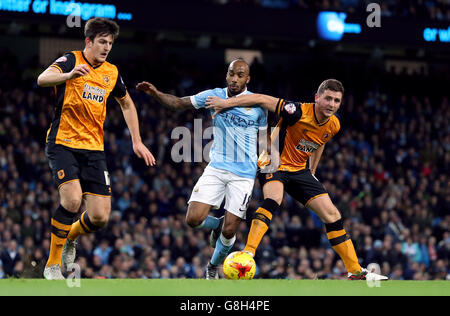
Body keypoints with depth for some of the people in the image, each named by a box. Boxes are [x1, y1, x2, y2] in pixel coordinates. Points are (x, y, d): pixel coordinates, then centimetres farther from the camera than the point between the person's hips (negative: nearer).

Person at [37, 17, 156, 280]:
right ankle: (53, 265, -9)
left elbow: (127, 104, 27)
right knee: (73, 199, -27)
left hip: (94, 149, 5)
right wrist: (69, 75, -46)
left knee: (100, 217, -6)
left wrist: (137, 142, 19)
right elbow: (43, 79, -26)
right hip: (63, 143, -5)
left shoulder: (112, 72, 10)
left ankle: (70, 237, 29)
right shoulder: (71, 60, -5)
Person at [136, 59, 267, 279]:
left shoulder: (257, 104, 0)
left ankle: (213, 267, 25)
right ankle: (217, 224, 22)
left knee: (228, 231, -5)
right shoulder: (215, 96, 3)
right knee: (193, 219, -14)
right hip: (216, 168, 2)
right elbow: (179, 103, 4)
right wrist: (155, 93, -12)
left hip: (243, 175, -2)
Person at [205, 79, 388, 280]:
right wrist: (226, 103, -23)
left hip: (300, 170, 6)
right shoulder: (299, 112, -25)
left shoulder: (333, 125, -4)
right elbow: (262, 99, -23)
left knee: (332, 215, 1)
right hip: (274, 164, -6)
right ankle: (247, 254, -42)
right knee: (273, 199, -37)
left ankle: (356, 272, 9)